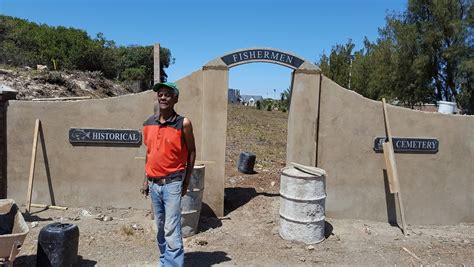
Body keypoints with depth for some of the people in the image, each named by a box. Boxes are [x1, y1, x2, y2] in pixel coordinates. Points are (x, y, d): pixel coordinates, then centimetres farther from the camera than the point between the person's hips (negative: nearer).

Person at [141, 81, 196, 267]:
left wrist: (186, 181, -4)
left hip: (172, 183, -5)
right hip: (154, 183, 5)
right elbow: (149, 152, 14)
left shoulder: (183, 123, -10)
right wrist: (146, 179, 12)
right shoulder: (148, 123, 5)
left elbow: (191, 151, -3)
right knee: (160, 228, 16)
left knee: (171, 231, -5)